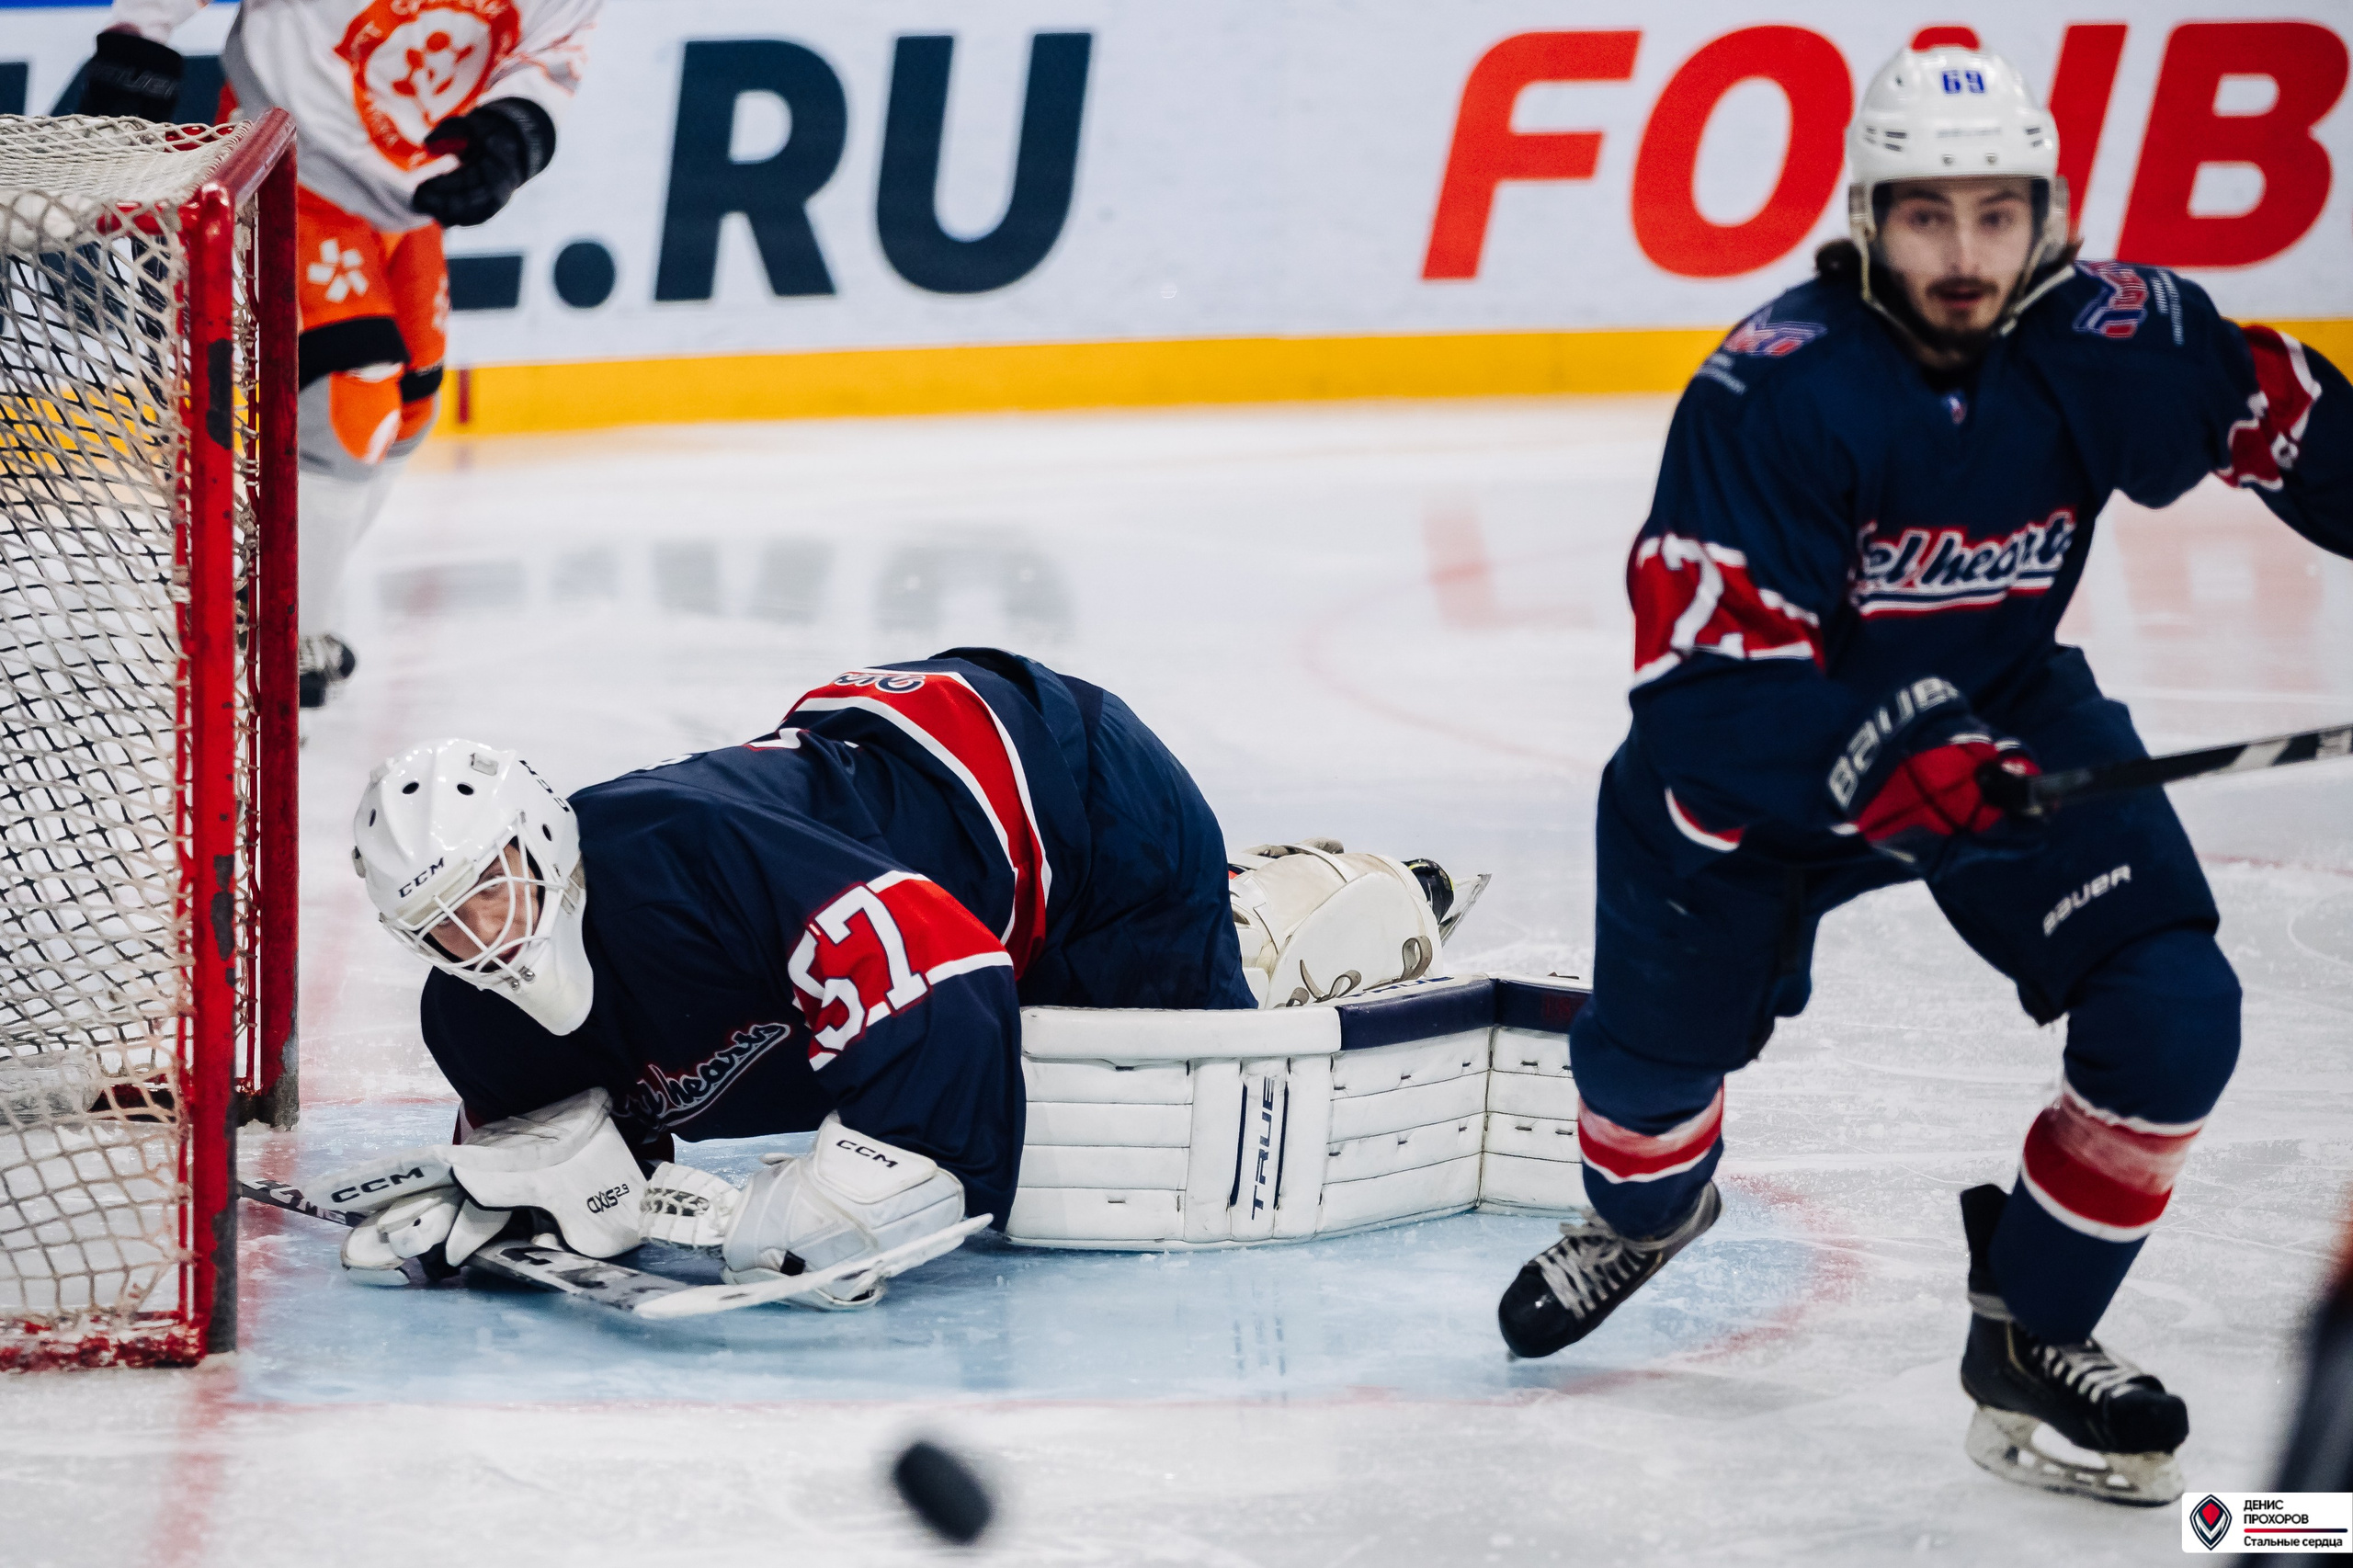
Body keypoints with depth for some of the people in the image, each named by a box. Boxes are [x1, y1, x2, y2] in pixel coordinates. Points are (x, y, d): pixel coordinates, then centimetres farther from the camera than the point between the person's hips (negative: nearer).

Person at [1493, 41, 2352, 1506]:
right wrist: (1877, 768, -46)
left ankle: (2029, 1341, 4)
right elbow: (1705, 681, -33)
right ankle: (1645, 1205, 47)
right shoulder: (1770, 391, -31)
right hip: (1772, 742, -2)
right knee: (1654, 1041, 7)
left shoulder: (2116, 339, -21)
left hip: (2006, 719, 2)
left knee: (2172, 1015, -15)